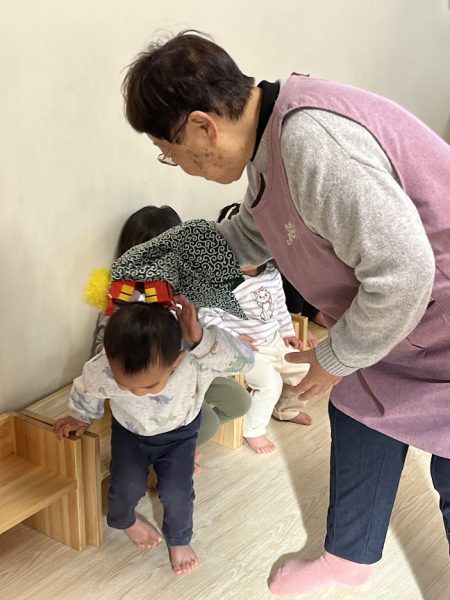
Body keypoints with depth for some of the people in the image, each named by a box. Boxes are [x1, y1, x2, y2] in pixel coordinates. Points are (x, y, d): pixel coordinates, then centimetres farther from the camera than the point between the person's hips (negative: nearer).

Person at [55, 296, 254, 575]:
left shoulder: (196, 361, -43)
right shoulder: (101, 370, -36)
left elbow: (244, 360, -48)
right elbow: (85, 392, -13)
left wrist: (200, 338, -60)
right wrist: (81, 418, 8)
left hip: (179, 433, -1)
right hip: (130, 432, 1)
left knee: (177, 492, -5)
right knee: (128, 486, -5)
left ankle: (179, 539, 30)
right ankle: (123, 520, 34)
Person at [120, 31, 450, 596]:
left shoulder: (313, 141, -34)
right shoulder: (269, 141, -1)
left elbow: (401, 274, -35)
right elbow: (251, 234, 17)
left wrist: (334, 359, -19)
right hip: (389, 315, 9)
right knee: (358, 417, 21)